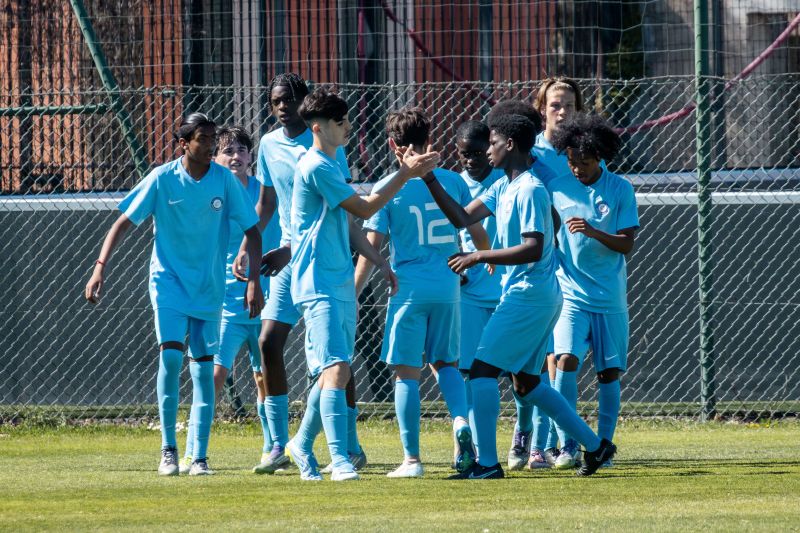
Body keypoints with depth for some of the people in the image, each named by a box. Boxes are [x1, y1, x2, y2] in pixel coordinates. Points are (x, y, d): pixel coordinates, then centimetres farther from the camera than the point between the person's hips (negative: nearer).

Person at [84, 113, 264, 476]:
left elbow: (251, 230, 1)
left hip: (209, 288, 2)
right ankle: (168, 448, -6)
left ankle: (199, 457, 4)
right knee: (171, 355, -17)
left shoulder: (225, 180, -4)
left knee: (203, 368, 0)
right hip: (168, 280, -2)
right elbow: (124, 223, -6)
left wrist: (254, 282, -7)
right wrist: (100, 267, -16)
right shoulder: (162, 179, -8)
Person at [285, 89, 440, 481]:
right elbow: (364, 209, -14)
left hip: (341, 283, 10)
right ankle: (340, 462, -25)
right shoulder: (316, 167, -14)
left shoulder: (330, 166, 17)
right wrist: (406, 174, -11)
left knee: (335, 371, 15)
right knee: (336, 369, -18)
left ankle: (303, 445, 31)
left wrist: (379, 261, 20)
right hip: (319, 286, -10)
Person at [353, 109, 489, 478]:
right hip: (447, 288, 3)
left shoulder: (387, 188, -4)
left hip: (409, 289, -3)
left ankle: (412, 459, -1)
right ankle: (461, 420, -7)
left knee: (406, 372, 2)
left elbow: (372, 247, -6)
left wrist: (351, 294, 0)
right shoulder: (451, 181, 4)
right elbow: (479, 233, 9)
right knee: (444, 362, 20)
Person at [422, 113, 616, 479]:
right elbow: (462, 218, 12)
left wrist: (480, 257, -21)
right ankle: (595, 445, 19)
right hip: (540, 297, 10)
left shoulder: (530, 190, -15)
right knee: (525, 382, 15)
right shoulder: (503, 188, 15)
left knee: (483, 369, -10)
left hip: (528, 295, -10)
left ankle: (487, 463, -12)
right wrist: (429, 180, 7)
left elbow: (533, 249, -23)